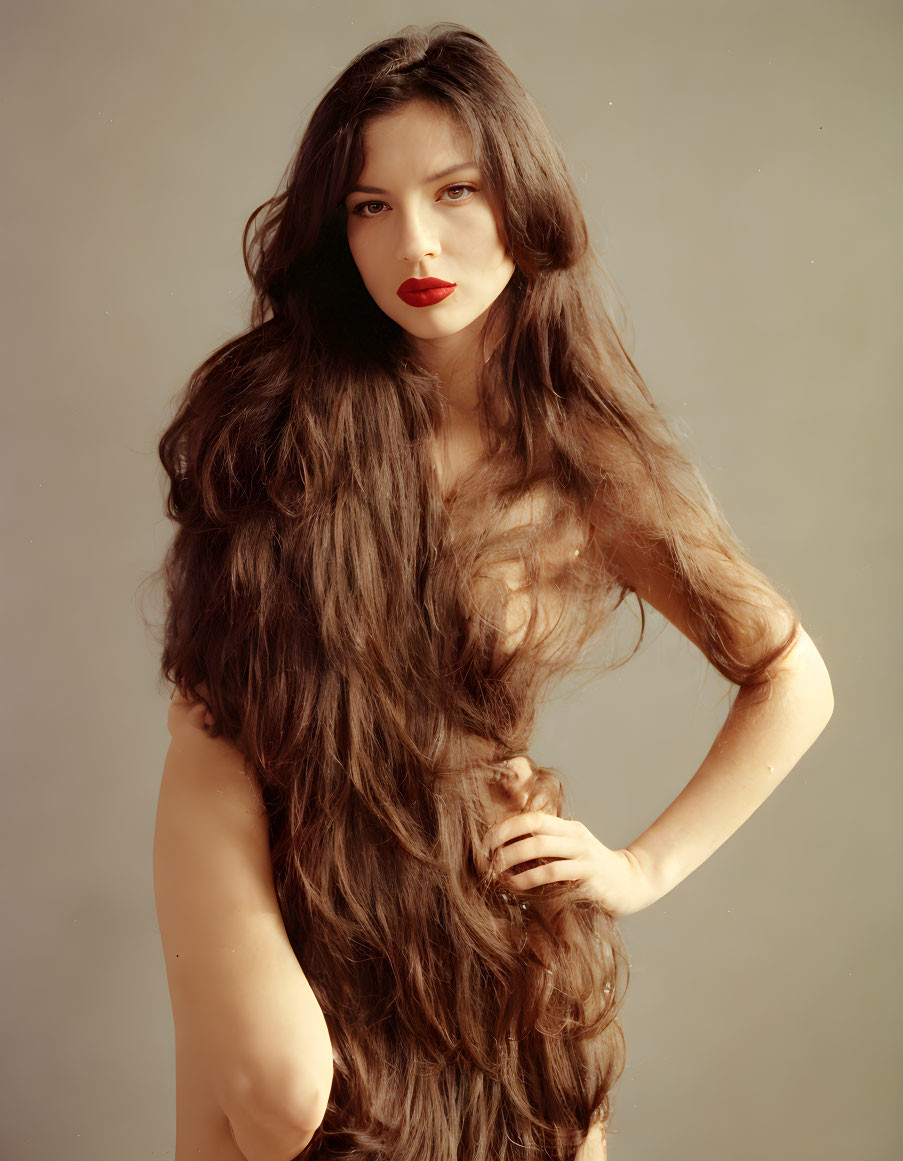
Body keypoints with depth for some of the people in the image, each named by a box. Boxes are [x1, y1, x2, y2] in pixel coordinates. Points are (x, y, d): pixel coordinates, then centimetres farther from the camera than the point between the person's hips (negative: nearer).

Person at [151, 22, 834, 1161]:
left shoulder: (597, 477, -7)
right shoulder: (273, 401, -7)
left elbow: (793, 682, 4)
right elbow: (203, 679, 7)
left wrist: (646, 866, 0)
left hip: (480, 882, 1)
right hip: (261, 820, 0)